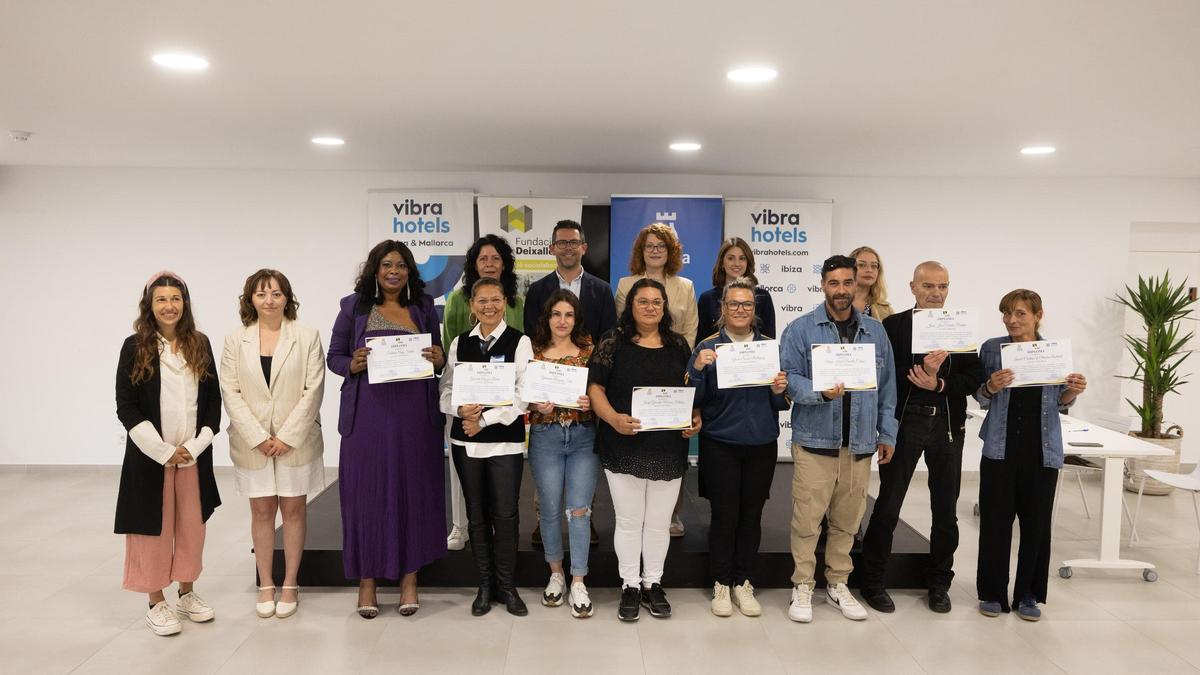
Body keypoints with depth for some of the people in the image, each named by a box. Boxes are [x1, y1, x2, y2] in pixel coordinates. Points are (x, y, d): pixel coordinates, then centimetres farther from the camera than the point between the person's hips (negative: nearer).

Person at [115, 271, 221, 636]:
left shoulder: (200, 344, 3)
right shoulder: (135, 347, -4)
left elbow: (213, 399, 5)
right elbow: (126, 407, -6)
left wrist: (195, 444, -7)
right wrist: (164, 451, -11)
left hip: (194, 453, 3)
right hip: (150, 454, -3)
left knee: (191, 524, 12)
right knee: (155, 526, 5)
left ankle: (187, 592, 28)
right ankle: (156, 602, 18)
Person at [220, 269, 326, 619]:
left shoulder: (307, 337, -1)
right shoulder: (235, 341, 4)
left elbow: (314, 390, -5)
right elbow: (231, 393, -1)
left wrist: (287, 436, -12)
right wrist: (258, 438, -10)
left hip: (296, 441, -1)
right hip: (253, 443, 1)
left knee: (293, 509, 6)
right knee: (262, 511, 8)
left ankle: (290, 584, 17)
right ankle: (266, 585, 19)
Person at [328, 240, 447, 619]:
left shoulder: (424, 307, 11)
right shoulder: (354, 306, 6)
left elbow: (439, 357, 15)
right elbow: (333, 356, 7)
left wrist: (438, 359, -7)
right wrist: (353, 365, -13)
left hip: (415, 414, 2)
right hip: (368, 413, -1)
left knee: (414, 489, 5)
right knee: (366, 490, 2)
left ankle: (409, 578, 18)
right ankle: (367, 580, 16)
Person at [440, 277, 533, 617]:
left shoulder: (519, 342, -3)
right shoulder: (459, 343, 8)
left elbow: (523, 395, -11)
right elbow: (446, 391, 7)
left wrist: (485, 419, -14)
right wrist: (461, 410, -14)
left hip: (506, 440, -3)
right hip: (465, 441, 3)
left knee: (506, 514, -1)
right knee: (476, 514, 11)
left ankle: (507, 586, 16)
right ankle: (485, 585, 24)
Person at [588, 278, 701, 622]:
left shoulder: (678, 345, 8)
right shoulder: (613, 342, -2)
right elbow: (595, 388, -5)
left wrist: (696, 418, -4)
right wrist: (613, 418, -21)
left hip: (669, 448, 3)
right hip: (624, 447, -2)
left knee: (659, 521, 12)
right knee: (629, 520, 6)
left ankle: (653, 583, 27)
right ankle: (630, 586, 22)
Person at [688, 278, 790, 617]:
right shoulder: (708, 346, -2)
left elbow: (782, 404, 10)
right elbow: (694, 399, -6)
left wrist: (780, 391, -12)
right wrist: (699, 369, -22)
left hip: (762, 445, 3)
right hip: (720, 445, -2)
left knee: (751, 515, 9)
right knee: (724, 516, 2)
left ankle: (743, 583, 25)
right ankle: (721, 585, 19)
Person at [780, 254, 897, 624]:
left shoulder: (875, 330, 11)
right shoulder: (801, 329, -2)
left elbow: (887, 385, 14)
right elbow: (789, 377, -7)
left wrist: (886, 433, 11)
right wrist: (821, 392, -24)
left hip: (860, 442, 4)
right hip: (815, 440, -3)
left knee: (847, 519, 12)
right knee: (807, 518, -1)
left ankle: (838, 584, 28)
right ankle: (802, 587, 15)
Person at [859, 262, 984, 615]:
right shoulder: (893, 325, -1)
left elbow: (974, 377, -1)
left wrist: (939, 384, -17)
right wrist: (920, 371, -24)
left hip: (948, 426, 3)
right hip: (904, 423, -3)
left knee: (945, 509, 12)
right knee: (888, 506, 3)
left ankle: (939, 583, 28)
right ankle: (872, 581, 16)